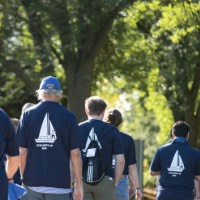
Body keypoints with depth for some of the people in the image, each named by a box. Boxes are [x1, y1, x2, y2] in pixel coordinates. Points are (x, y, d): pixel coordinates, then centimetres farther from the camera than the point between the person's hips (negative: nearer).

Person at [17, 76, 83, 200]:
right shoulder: (68, 116, -1)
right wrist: (79, 186, 3)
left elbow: (23, 152, 3)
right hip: (59, 184, -2)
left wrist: (23, 178, 12)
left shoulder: (28, 114, 3)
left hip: (32, 183, 2)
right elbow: (75, 154, -2)